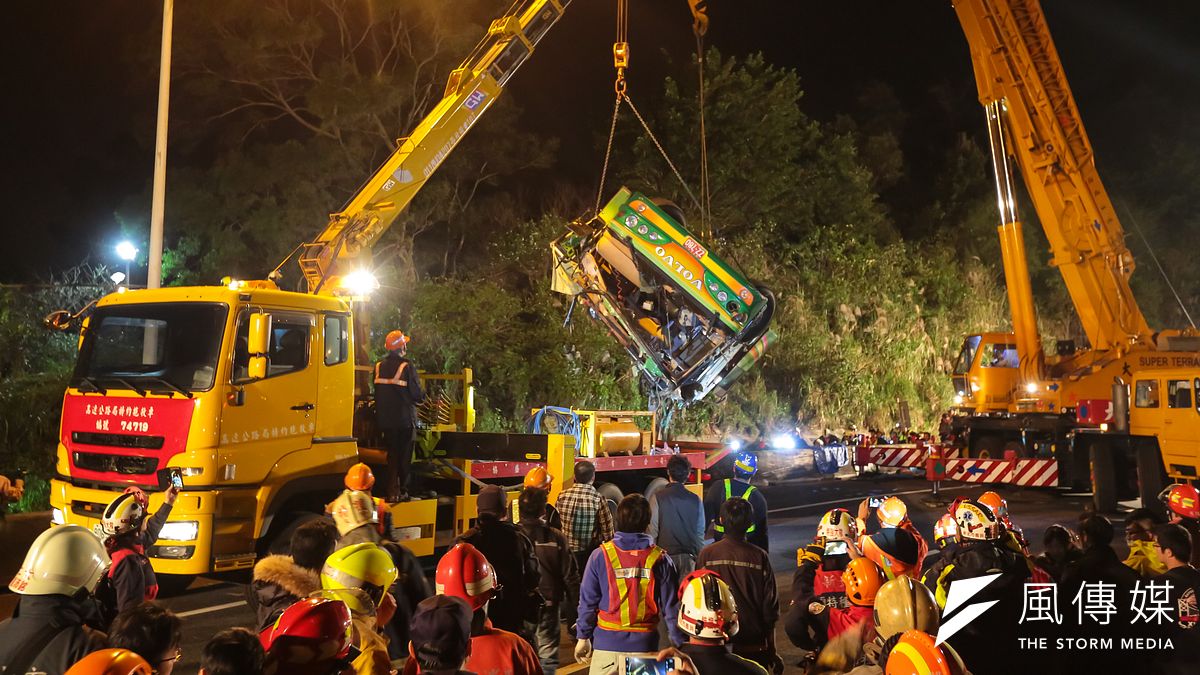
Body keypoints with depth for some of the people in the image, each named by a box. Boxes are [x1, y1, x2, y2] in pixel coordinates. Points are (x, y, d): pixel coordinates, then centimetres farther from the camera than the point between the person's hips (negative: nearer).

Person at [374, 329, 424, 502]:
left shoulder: (379, 367, 2)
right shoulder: (407, 367, -15)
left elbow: (377, 393, 8)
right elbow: (417, 394, -14)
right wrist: (422, 397, 8)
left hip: (385, 419, 5)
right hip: (404, 419, -5)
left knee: (391, 454, 14)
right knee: (404, 456, 6)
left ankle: (390, 492, 13)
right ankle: (402, 491, 10)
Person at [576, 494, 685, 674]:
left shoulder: (601, 555, -6)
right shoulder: (660, 559, -5)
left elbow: (587, 601, -1)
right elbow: (671, 606, -1)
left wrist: (583, 637, 10)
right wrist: (680, 643, 9)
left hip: (607, 642, 0)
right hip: (645, 644, 1)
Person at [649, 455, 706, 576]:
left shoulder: (658, 498, -7)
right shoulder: (695, 500, 2)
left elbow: (652, 531, -6)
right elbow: (700, 533, 8)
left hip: (666, 554, -2)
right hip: (688, 557, 2)